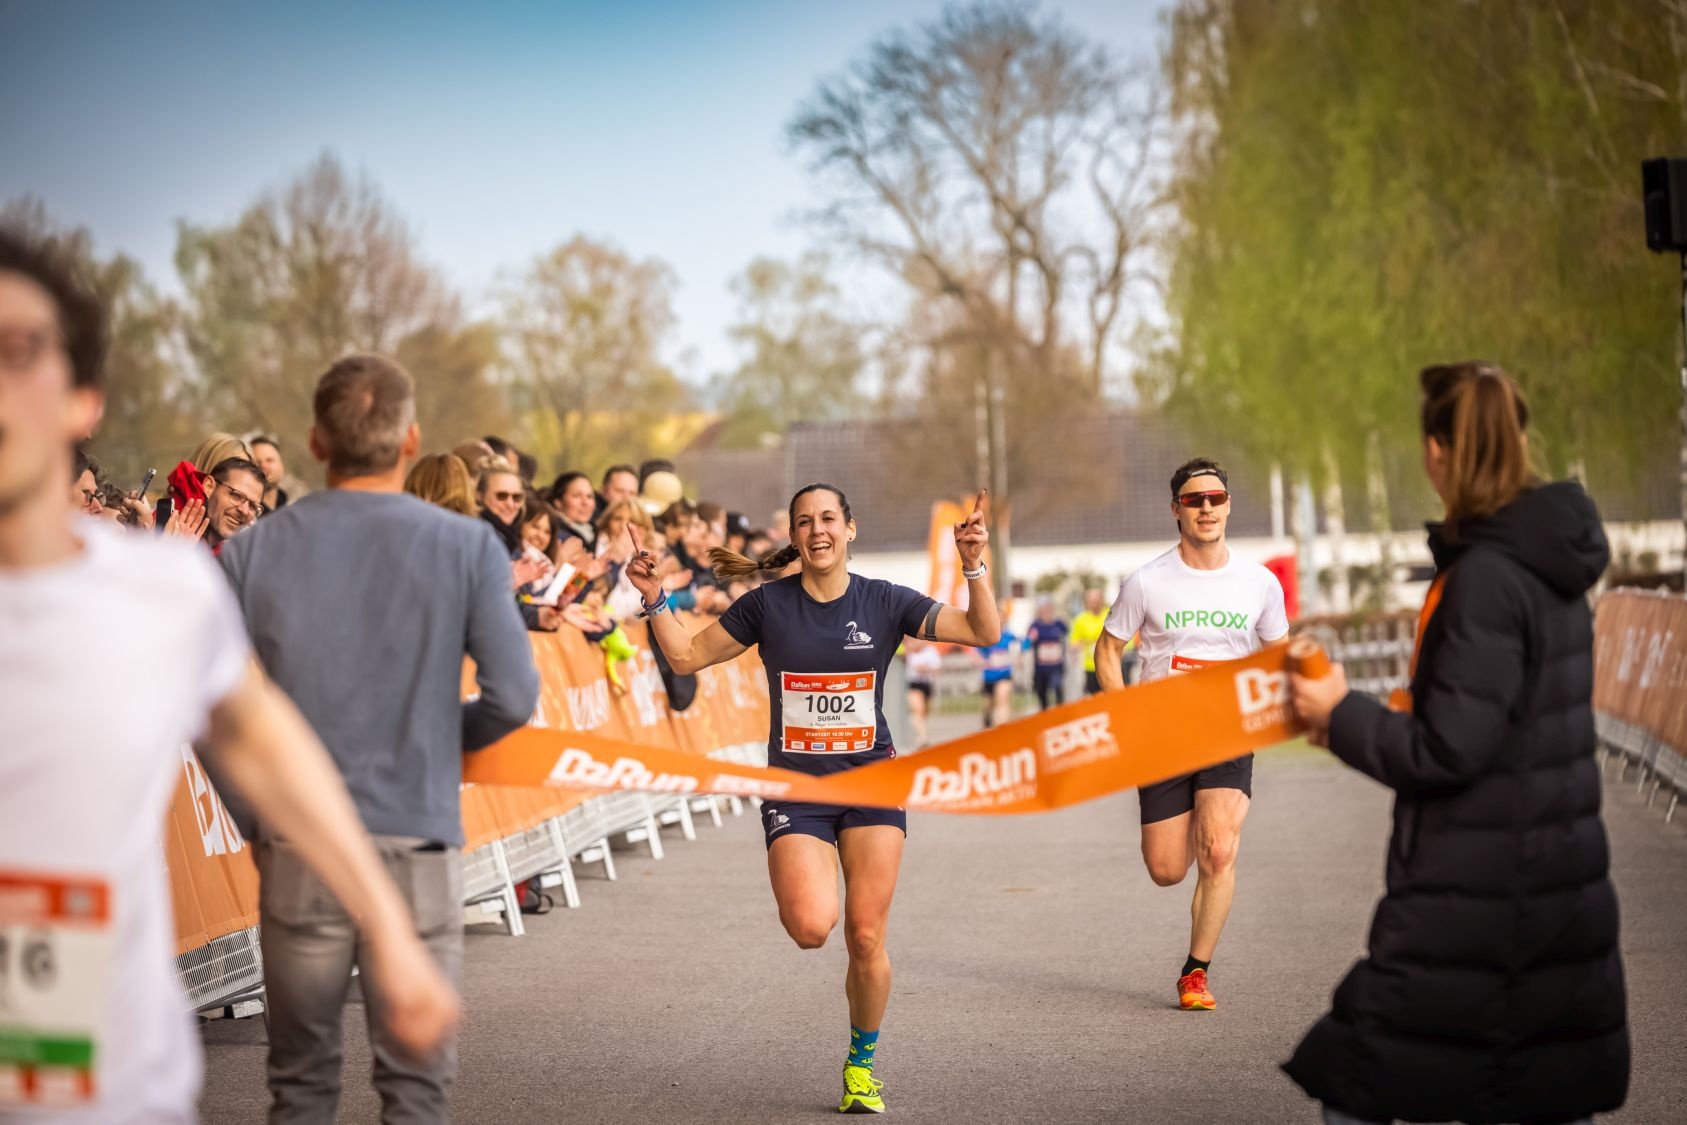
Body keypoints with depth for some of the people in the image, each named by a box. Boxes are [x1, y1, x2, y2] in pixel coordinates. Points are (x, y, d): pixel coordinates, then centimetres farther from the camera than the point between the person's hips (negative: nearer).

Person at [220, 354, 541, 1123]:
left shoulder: (253, 550, 0)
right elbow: (513, 697, -8)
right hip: (416, 841, -2)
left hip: (296, 848, 2)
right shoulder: (467, 548, -4)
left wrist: (257, 809, 8)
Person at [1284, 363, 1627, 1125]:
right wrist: (1364, 722, 12)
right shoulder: (1545, 562, 8)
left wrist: (1343, 715, -6)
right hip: (1557, 884, 9)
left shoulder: (1486, 578, -19)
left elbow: (1447, 752, -20)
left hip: (1472, 900, -9)